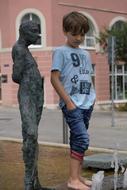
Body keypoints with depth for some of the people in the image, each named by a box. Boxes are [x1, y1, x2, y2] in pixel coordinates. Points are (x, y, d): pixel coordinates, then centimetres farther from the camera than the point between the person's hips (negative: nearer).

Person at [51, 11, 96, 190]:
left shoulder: (86, 54, 18)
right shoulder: (61, 51, -2)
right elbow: (54, 78, -8)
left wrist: (92, 98, 10)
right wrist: (68, 101, -13)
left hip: (87, 104, 7)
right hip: (72, 104, -6)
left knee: (77, 140, 11)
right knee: (82, 138, -16)